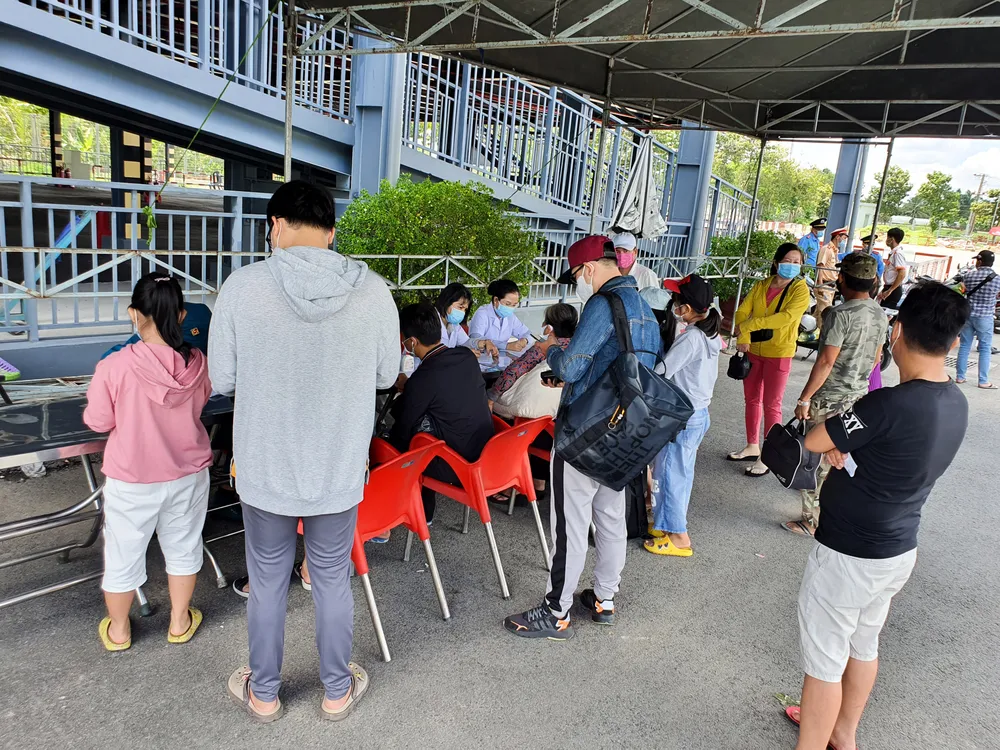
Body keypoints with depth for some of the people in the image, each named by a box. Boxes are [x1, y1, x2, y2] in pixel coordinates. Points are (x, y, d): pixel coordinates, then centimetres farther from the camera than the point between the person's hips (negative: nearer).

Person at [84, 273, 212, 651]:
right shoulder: (197, 364, -15)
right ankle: (179, 622, 37)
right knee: (183, 547, 21)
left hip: (132, 480, -2)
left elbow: (98, 422, -9)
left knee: (124, 553, 18)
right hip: (188, 475, 2)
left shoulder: (114, 367, -23)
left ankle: (118, 630, 38)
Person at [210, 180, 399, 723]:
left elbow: (222, 380, -7)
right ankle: (337, 692, 40)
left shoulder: (243, 286, -16)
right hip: (339, 472, 1)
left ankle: (263, 694, 41)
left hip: (264, 470, 0)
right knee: (333, 582, 20)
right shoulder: (373, 291, -13)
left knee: (266, 583, 20)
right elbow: (386, 376, -1)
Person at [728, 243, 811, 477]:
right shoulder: (761, 286, 3)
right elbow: (742, 312, -4)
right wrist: (743, 337, -23)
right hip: (753, 350, 5)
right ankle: (752, 447, 31)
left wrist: (749, 325, -26)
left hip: (778, 354, -5)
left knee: (771, 405, 1)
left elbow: (786, 317, -25)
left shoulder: (800, 290, -10)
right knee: (752, 400, 15)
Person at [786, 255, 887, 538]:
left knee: (816, 459, 1)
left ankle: (813, 520, 8)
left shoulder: (841, 314, -20)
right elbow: (875, 358, 15)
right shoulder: (880, 314, 5)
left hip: (829, 398, -8)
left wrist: (804, 398, -16)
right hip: (858, 396, 8)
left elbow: (826, 361, -22)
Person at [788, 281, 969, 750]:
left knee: (824, 658, 8)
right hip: (899, 551, 9)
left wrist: (837, 436, 0)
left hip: (848, 557, -9)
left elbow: (812, 440, -18)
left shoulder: (890, 405, -30)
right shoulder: (955, 404, -3)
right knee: (864, 643, 25)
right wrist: (847, 444, -11)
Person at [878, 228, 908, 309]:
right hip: (889, 288, 9)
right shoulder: (892, 253, 12)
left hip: (894, 290, -9)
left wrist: (889, 290, -20)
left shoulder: (898, 253, -15)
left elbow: (902, 275, -22)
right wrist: (884, 290, 20)